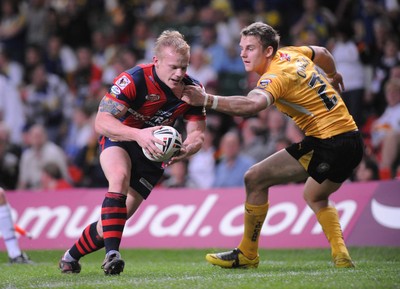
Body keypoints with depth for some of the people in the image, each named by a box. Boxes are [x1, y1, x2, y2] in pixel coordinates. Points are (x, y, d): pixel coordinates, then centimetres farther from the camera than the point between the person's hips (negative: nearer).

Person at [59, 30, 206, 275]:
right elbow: (101, 122, -34)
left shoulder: (192, 89, -15)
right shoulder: (134, 80, -29)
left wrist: (186, 149, -36)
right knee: (120, 177, -37)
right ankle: (112, 253, -41)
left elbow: (197, 132, -11)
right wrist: (138, 134, -51)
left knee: (121, 216, 0)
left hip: (152, 153, 4)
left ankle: (72, 256, 24)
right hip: (119, 139, -4)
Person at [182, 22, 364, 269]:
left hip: (326, 144, -10)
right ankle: (341, 255, 22)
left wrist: (207, 100, -49)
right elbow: (323, 53, 30)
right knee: (315, 197, 35)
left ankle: (247, 254, 0)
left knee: (255, 179, -9)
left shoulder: (276, 76, -19)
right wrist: (333, 77, 51)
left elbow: (254, 104, -40)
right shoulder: (290, 54, 9)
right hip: (352, 140, 10)